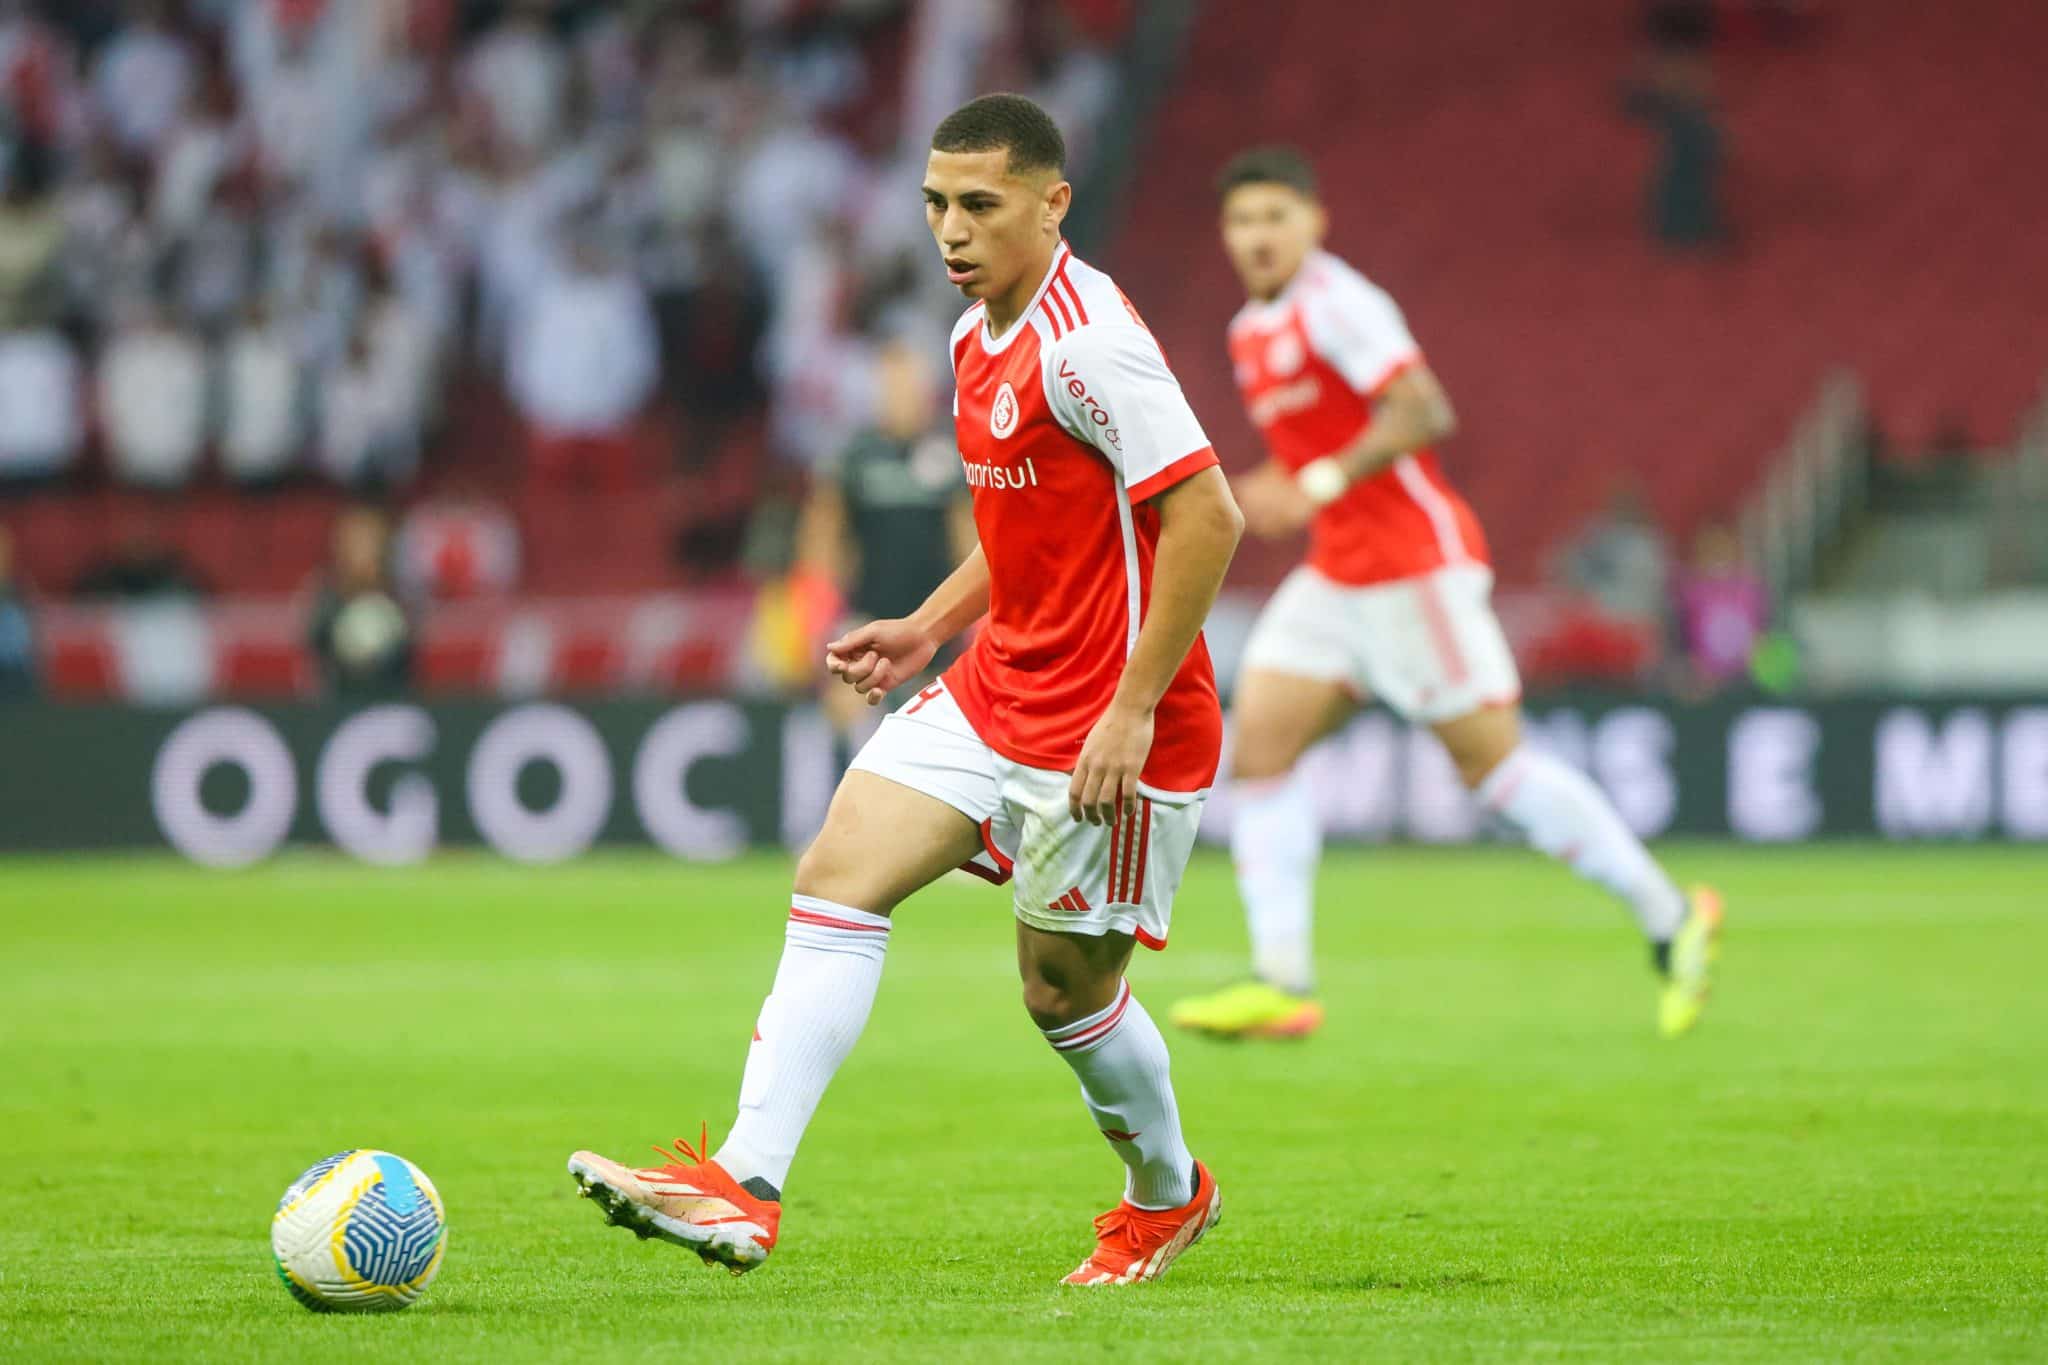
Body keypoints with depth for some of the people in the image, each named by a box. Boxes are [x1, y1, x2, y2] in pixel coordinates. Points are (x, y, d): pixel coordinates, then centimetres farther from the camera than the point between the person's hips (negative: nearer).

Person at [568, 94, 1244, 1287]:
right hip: (998, 689, 9)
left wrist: (1134, 707, -24)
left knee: (1066, 987, 4)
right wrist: (928, 630, 12)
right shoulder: (980, 341, 10)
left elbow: (1209, 515, -23)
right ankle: (746, 1190, -12)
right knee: (840, 878, -6)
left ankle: (1169, 1194, 32)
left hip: (1111, 728, -9)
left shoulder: (1088, 343, -19)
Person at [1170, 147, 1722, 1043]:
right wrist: (1282, 495, 14)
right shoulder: (1251, 332, 15)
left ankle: (1669, 920, 3)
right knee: (1257, 744, -4)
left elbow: (1421, 409, -23)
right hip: (1336, 574, 9)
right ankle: (1282, 982, -7)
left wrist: (1325, 481, -27)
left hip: (1415, 559, -9)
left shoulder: (1335, 303, -12)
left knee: (1490, 760, -7)